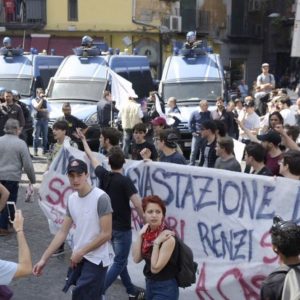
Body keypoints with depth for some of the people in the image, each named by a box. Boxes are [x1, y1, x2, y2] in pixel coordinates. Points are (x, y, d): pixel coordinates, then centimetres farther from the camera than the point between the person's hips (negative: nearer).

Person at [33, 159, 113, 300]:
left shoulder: (100, 198, -17)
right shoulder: (71, 199, 5)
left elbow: (106, 234, -17)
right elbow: (63, 232, 8)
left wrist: (80, 252, -12)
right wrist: (44, 259, 3)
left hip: (96, 261, -7)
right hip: (78, 259, 7)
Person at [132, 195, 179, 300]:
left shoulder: (168, 238, -22)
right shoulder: (148, 233, 0)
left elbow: (155, 268, -21)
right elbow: (136, 259, -5)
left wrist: (156, 242, -25)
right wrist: (140, 235, -11)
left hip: (165, 289, -8)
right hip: (149, 285, 8)